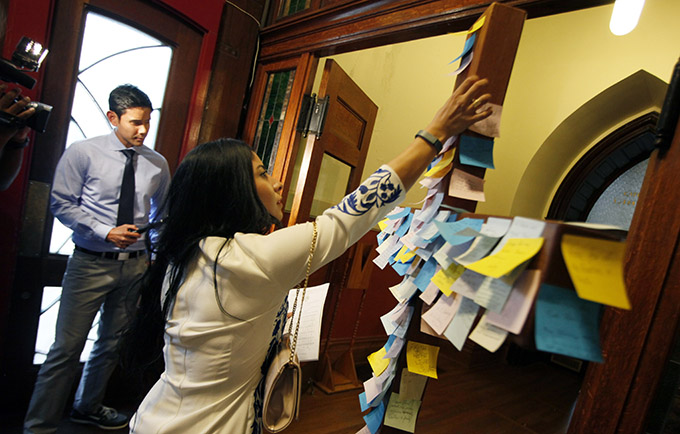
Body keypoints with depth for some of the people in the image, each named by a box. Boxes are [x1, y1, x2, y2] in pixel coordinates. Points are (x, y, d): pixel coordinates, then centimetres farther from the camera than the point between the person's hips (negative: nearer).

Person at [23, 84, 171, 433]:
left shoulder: (158, 163, 3)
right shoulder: (83, 153, -6)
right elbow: (61, 203, -5)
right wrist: (106, 232, -16)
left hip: (135, 264, 4)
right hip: (91, 261, -3)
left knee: (112, 344, 18)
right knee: (67, 347, 0)